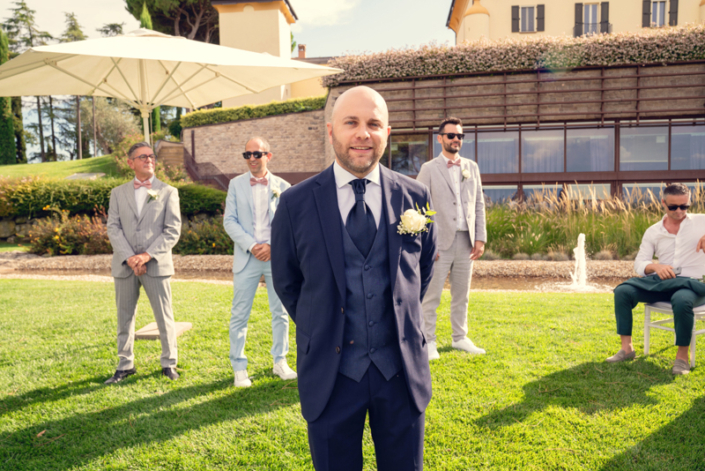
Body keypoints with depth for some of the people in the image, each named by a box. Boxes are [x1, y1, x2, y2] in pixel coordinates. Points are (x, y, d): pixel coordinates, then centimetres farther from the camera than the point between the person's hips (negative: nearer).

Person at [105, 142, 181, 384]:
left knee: (164, 316, 2)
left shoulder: (168, 192, 6)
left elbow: (173, 230, -2)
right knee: (125, 317, 9)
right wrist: (129, 257, -12)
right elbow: (113, 228, 2)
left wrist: (148, 255, -13)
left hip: (156, 264, -2)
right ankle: (125, 364, 22)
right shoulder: (118, 193, 12)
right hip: (124, 265, 2)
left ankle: (169, 363, 15)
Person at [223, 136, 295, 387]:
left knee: (281, 312, 9)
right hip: (246, 257, 0)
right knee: (239, 315, 1)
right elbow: (229, 221, 0)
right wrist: (251, 246, -12)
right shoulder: (236, 184, 6)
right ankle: (239, 368, 13)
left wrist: (272, 246, -11)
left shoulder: (282, 186, 5)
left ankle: (280, 362, 24)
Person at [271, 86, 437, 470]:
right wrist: (321, 329, 8)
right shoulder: (296, 203, -7)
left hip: (402, 369, 2)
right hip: (329, 372, -1)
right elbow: (286, 281, 6)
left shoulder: (415, 197, -2)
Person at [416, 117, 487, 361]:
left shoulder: (471, 167, 13)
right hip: (439, 242, -4)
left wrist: (480, 238, 4)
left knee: (462, 295, 12)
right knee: (431, 295, 0)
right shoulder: (429, 169, 0)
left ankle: (460, 337, 25)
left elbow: (479, 204, 13)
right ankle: (428, 341, 10)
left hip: (466, 241, 4)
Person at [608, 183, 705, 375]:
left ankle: (682, 356, -19)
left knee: (682, 300, -38)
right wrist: (655, 267, -19)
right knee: (622, 291, -20)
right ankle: (627, 348, -14)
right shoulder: (653, 232, 10)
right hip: (661, 282, 3)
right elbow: (639, 263, 5)